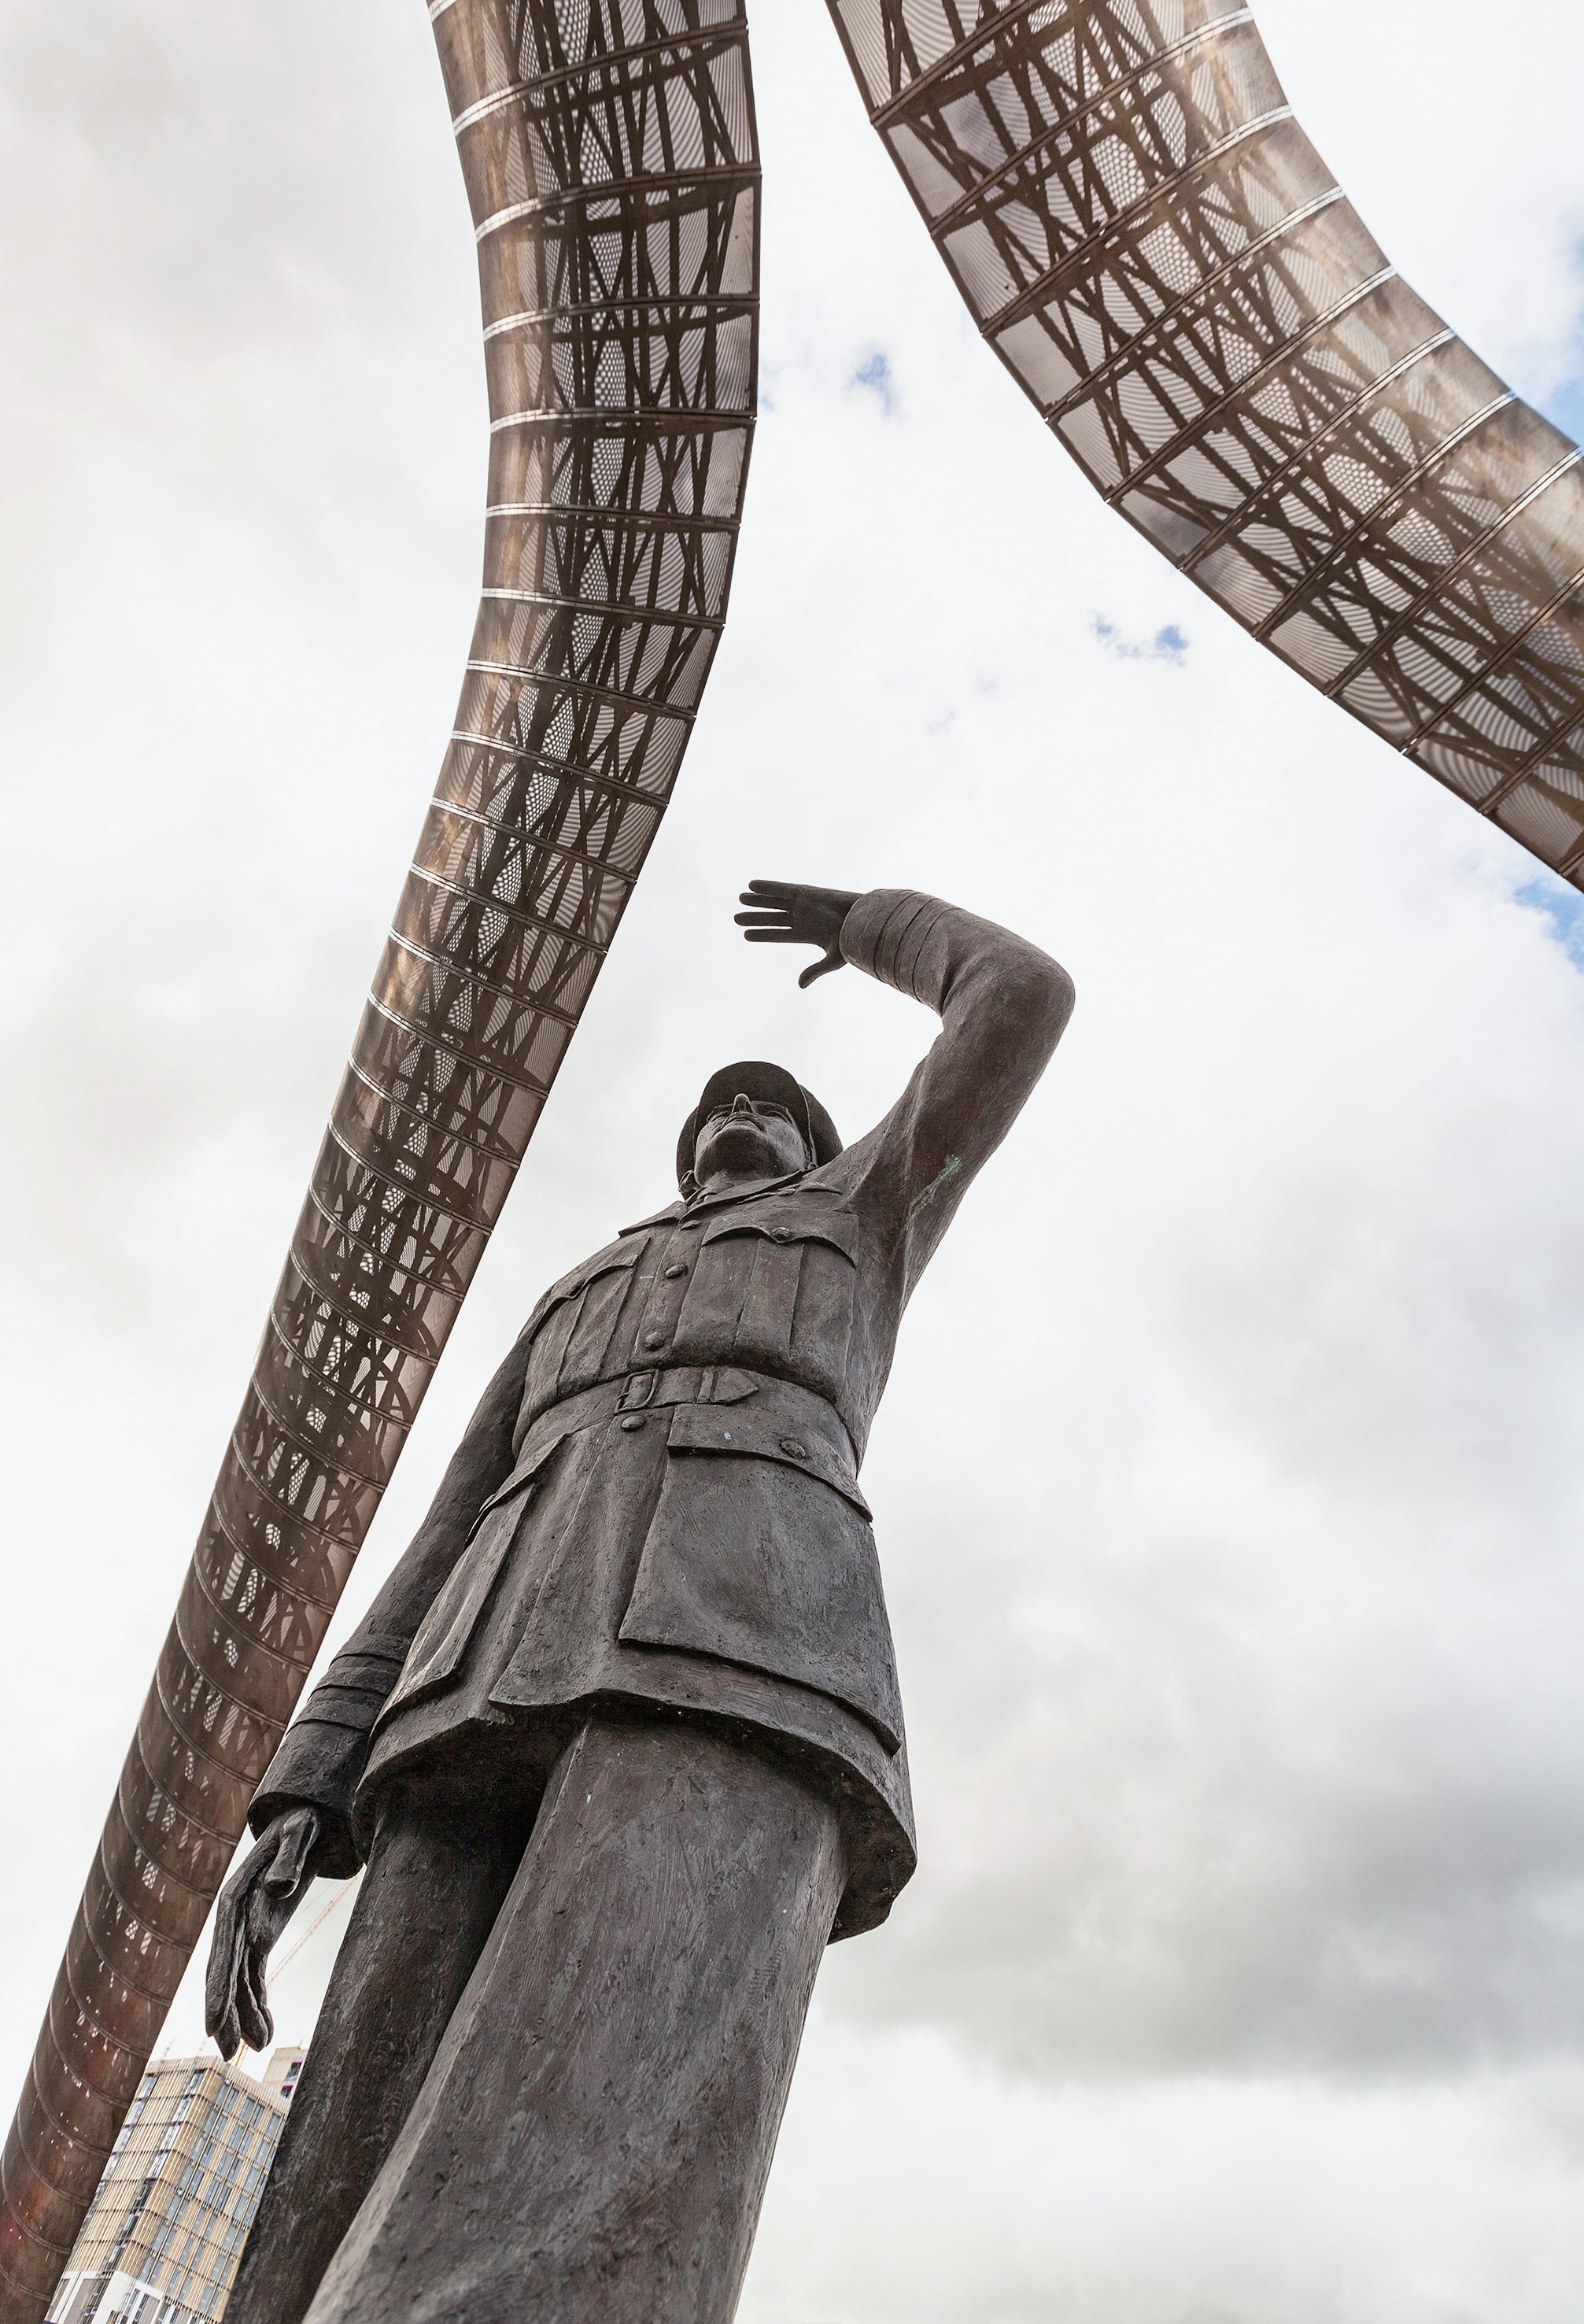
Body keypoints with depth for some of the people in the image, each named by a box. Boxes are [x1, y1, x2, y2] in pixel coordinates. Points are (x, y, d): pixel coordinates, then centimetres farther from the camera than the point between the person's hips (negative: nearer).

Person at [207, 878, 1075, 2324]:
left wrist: (872, 924, 48)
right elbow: (451, 1559, 28)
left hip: (743, 1665, -4)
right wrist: (306, 1796, 13)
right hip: (514, 1696, 5)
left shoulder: (863, 1212, 37)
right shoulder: (572, 1308, 42)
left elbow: (1025, 998, 28)